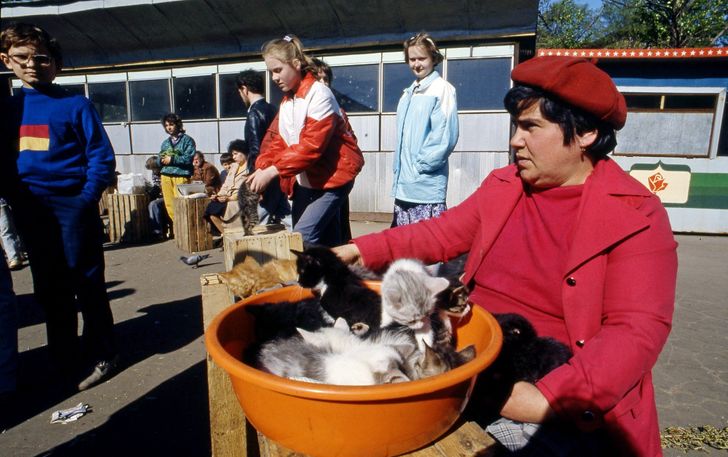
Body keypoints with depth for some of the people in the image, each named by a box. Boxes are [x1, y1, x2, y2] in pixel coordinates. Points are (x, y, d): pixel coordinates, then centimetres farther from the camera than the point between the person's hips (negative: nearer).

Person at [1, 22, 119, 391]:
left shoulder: (75, 106, -2)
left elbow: (101, 155, -6)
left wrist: (88, 198, -15)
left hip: (72, 205, -5)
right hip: (30, 211, 5)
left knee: (85, 282, 0)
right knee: (49, 289, 13)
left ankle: (102, 355, 13)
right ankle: (63, 360, 26)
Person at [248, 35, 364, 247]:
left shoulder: (318, 94, -13)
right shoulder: (286, 102, 14)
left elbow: (312, 145, -23)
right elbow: (275, 141, 9)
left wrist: (272, 171, -25)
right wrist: (261, 169, -9)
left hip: (332, 176, -8)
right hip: (305, 181, 8)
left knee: (303, 237, -18)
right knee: (324, 241, 11)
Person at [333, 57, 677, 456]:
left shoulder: (637, 217, -9)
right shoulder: (503, 185, 7)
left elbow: (637, 331, -15)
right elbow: (442, 233, 12)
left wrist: (548, 399, -26)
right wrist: (364, 251, 2)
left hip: (561, 399, -4)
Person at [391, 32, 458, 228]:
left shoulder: (443, 89, -8)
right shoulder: (409, 93, 17)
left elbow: (445, 136, -15)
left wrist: (421, 165, -13)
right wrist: (399, 167, 12)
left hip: (426, 184, -8)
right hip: (404, 182, 8)